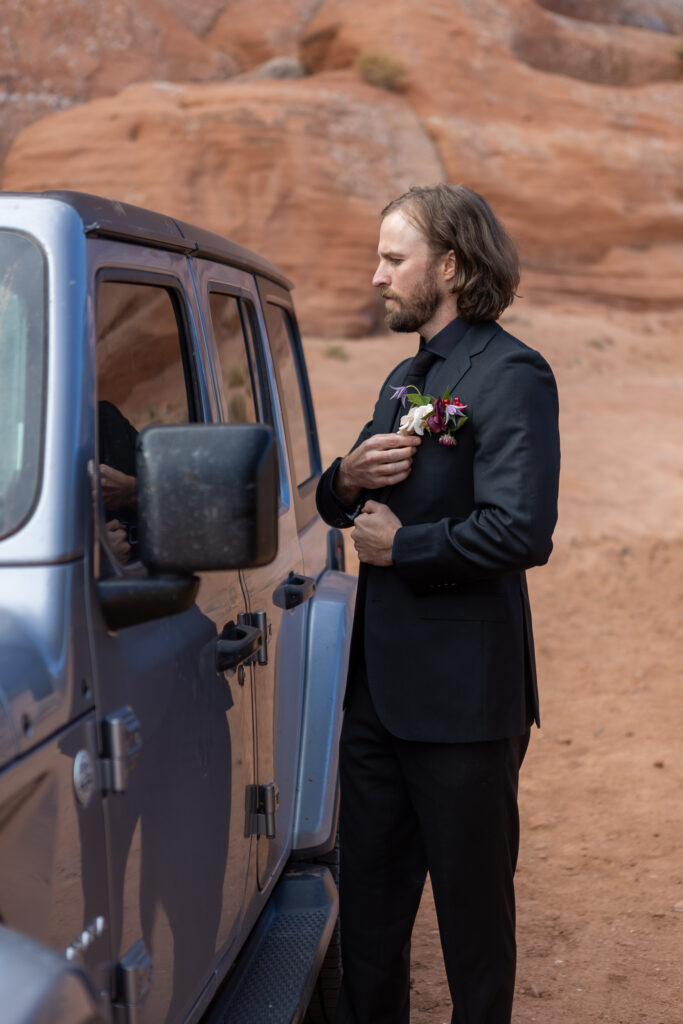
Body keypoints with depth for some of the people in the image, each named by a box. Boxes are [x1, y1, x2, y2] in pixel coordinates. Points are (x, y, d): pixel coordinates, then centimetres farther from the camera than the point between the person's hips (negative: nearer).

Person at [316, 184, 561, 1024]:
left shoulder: (510, 375, -13)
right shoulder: (404, 380, 17)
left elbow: (521, 532, -25)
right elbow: (337, 506, 20)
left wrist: (401, 547, -13)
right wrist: (348, 477, -3)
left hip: (462, 694, -8)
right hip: (379, 686, 9)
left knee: (473, 898, 7)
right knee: (368, 893, 17)